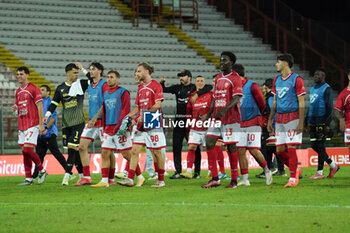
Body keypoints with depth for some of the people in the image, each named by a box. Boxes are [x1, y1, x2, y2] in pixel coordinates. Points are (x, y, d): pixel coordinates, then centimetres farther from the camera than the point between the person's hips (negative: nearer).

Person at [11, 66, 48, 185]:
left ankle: (42, 171, 3)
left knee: (27, 149, -15)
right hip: (22, 125, 8)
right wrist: (15, 108, 1)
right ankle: (28, 179, 7)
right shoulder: (18, 91, 16)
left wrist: (41, 124, -13)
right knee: (24, 152, 5)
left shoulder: (33, 88, -7)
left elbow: (40, 107, -9)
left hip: (32, 125, -8)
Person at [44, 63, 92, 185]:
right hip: (66, 122, 3)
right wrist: (47, 114, -3)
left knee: (73, 147, -14)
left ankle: (67, 175, -14)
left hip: (78, 121, -3)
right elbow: (54, 103, 11)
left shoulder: (81, 84, 5)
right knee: (75, 149, 4)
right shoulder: (60, 88, 11)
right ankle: (81, 174, 13)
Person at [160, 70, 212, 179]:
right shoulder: (177, 88, 15)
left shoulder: (194, 88, 0)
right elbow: (165, 90, 17)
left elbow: (209, 87, -12)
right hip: (178, 120, 5)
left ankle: (197, 171, 7)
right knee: (176, 146, 0)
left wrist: (197, 94, -22)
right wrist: (161, 83, -3)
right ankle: (178, 171, 3)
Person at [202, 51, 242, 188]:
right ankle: (215, 179, 1)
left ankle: (234, 180, 5)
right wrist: (208, 115, 17)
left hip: (230, 117, -7)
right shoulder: (218, 78, 16)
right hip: (216, 117, 7)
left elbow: (236, 99, -16)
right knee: (209, 143, -2)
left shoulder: (235, 78, -7)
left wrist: (224, 110, -29)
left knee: (231, 147, -3)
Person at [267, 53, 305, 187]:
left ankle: (293, 178, -3)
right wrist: (270, 120, 16)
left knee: (291, 148, -9)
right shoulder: (277, 80, 14)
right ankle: (296, 170, 23)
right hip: (280, 119, 7)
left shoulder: (296, 79, -7)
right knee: (279, 150, 4)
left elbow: (301, 103, -9)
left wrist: (301, 122, -15)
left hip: (292, 118, -7)